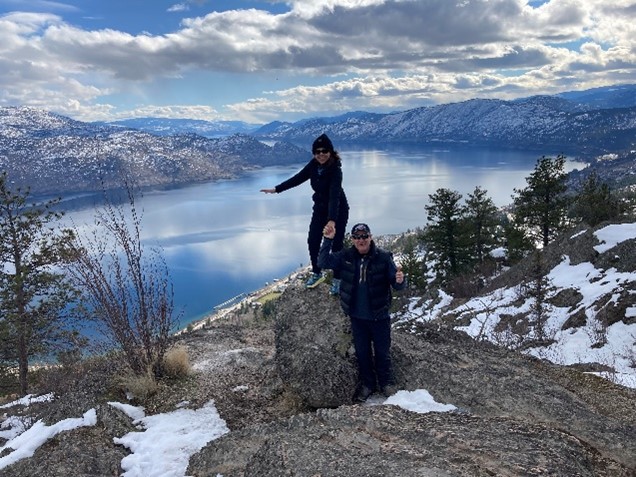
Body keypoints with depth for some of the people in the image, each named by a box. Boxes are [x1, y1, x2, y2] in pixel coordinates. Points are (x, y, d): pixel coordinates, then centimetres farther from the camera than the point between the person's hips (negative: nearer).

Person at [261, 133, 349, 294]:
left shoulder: (335, 170, -29)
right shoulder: (314, 165, -9)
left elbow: (334, 195, -40)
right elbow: (297, 178, 2)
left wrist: (332, 220, -52)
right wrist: (276, 189, 1)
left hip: (338, 211, -6)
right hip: (320, 208, 6)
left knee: (336, 245, -2)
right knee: (313, 241, 7)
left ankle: (337, 279, 17)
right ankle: (317, 273, 29)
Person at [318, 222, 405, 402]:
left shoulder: (383, 257, -13)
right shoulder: (345, 256, -5)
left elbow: (396, 284, -11)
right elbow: (323, 262, -7)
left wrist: (399, 280, -35)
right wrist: (327, 240, -18)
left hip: (380, 316, -2)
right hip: (357, 316, 3)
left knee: (382, 351, 14)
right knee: (362, 352, 17)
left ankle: (386, 383, 35)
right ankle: (367, 384, 36)